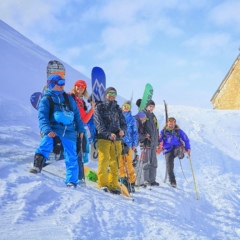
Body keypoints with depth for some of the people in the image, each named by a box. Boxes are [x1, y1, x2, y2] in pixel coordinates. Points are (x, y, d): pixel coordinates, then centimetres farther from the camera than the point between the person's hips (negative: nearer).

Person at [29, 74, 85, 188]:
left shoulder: (68, 98, 13)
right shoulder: (46, 100, 2)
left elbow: (77, 114, 18)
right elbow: (42, 117, -10)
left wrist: (80, 129, 14)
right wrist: (47, 130, -27)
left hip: (69, 131, 3)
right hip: (54, 129, -3)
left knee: (71, 157, 3)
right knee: (47, 141, -36)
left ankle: (71, 182, 15)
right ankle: (38, 164, -42)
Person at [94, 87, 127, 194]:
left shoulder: (117, 109, 19)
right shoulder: (99, 107, 6)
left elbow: (123, 123, 15)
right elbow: (99, 124, -6)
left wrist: (122, 130, -10)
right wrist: (108, 134, -20)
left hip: (116, 139, 4)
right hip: (103, 138, -4)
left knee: (115, 163, 1)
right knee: (104, 161, -10)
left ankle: (113, 185, 5)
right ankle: (103, 184, -4)